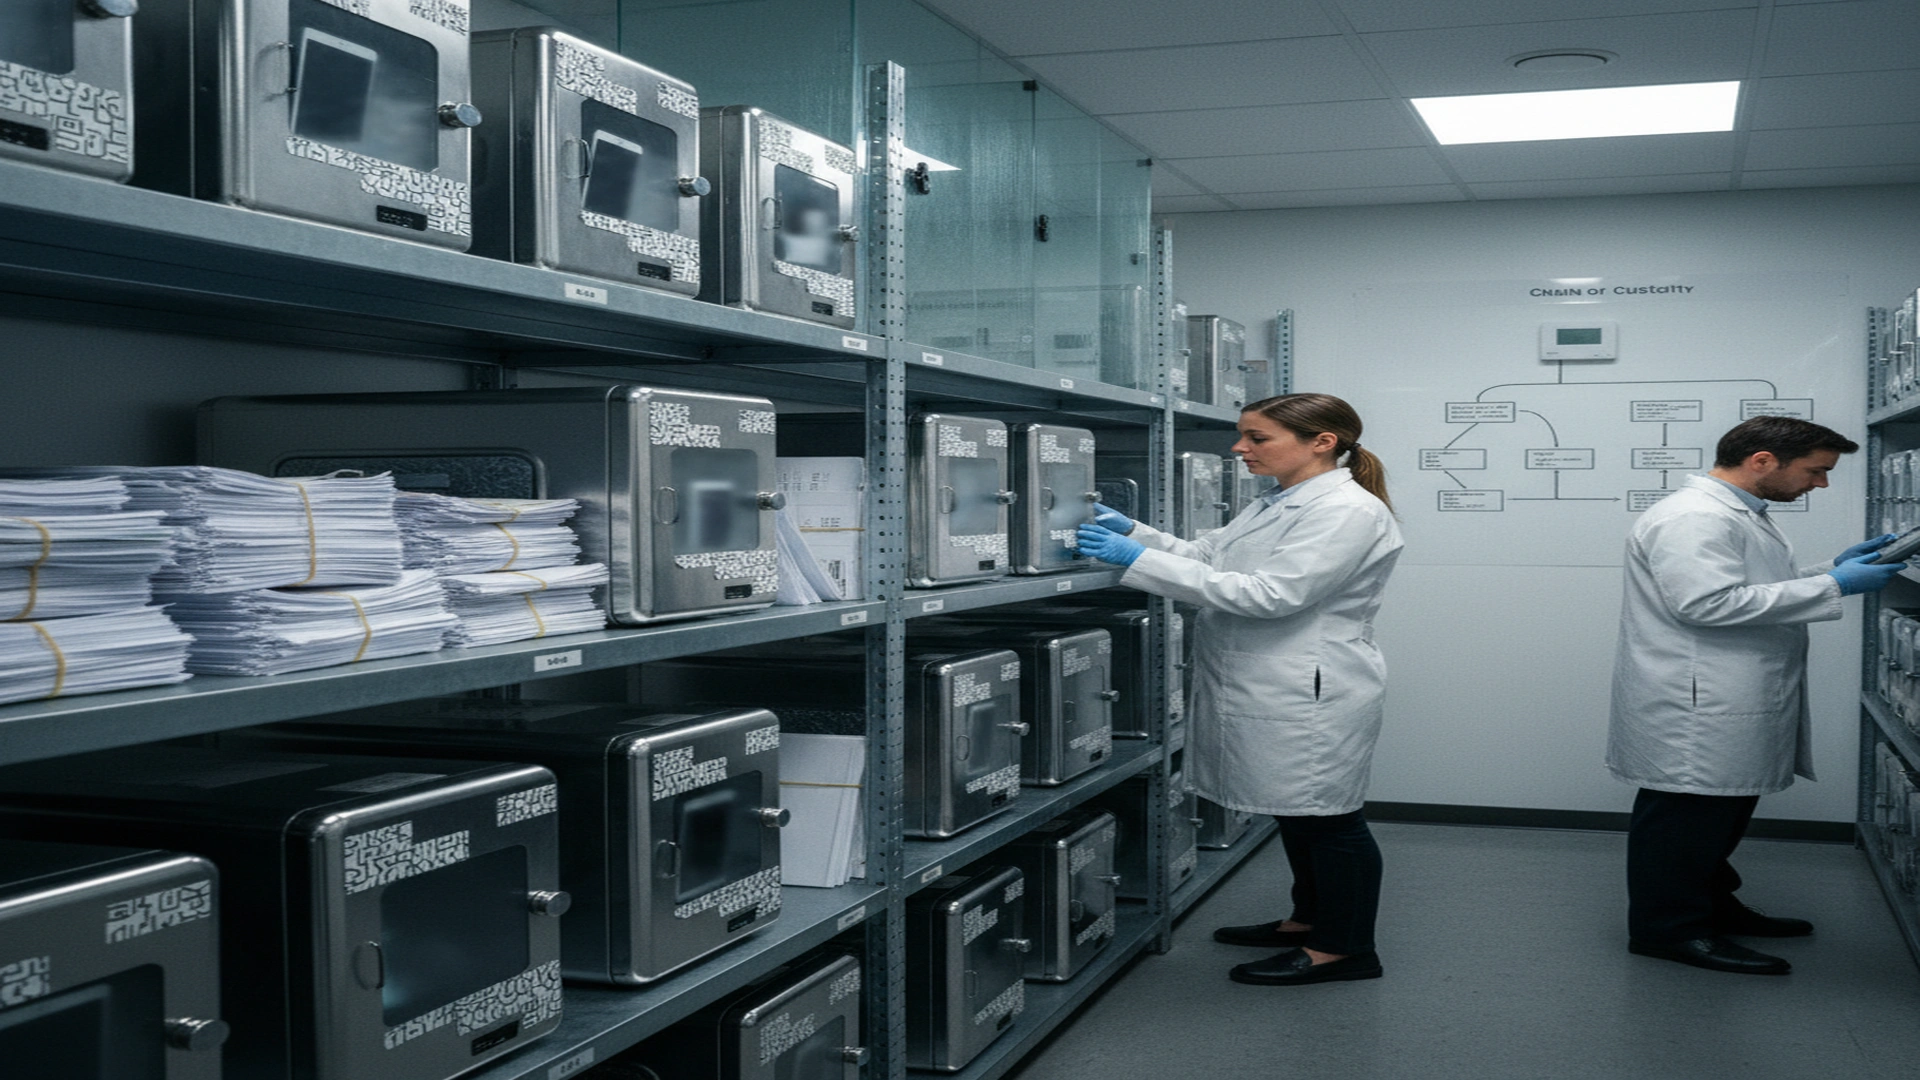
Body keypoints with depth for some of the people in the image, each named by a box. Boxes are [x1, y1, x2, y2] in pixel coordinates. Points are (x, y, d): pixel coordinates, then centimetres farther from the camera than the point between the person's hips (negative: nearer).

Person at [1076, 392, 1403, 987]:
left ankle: (1347, 948, 14)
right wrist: (1132, 531, 0)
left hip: (1312, 695, -10)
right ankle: (1309, 920, 35)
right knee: (1296, 812, 21)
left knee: (1328, 818, 2)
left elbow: (1270, 594, -27)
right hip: (1263, 689, 10)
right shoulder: (1276, 505, 14)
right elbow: (1206, 556, 16)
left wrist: (1141, 559, -27)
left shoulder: (1348, 512, -19)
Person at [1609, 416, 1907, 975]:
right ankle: (1667, 927, 9)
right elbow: (1709, 603, -29)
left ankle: (1709, 906, 33)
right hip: (1693, 706, -11)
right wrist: (1832, 586, -22)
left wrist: (1832, 569, 11)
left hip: (1731, 703, 11)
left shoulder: (1735, 513, 16)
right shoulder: (1693, 518, -20)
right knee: (1684, 816, -1)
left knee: (1721, 811, 20)